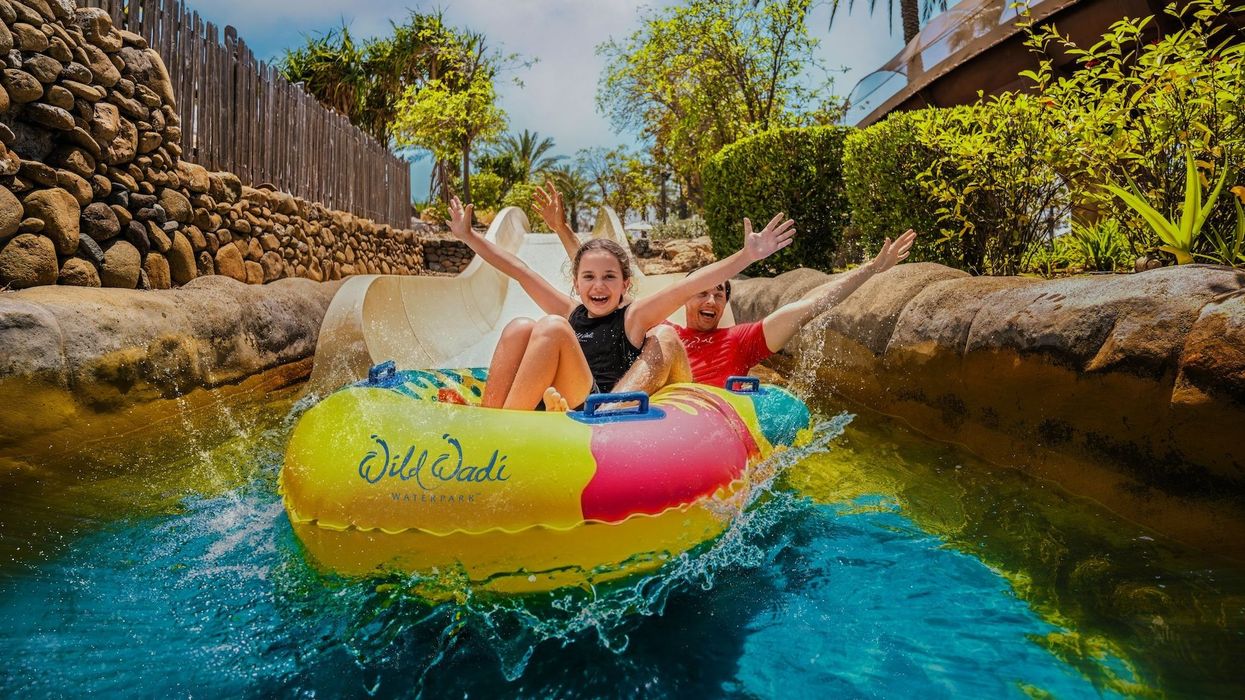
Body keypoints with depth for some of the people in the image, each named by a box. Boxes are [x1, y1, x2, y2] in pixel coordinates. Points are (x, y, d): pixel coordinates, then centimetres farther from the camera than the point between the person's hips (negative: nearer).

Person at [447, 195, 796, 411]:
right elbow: (519, 271, 24)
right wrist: (468, 235, 28)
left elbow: (689, 285, -5)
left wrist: (748, 255, -14)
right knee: (519, 328, -13)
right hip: (543, 409, 5)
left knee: (552, 328, -22)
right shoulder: (570, 313, 20)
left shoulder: (633, 317, 8)